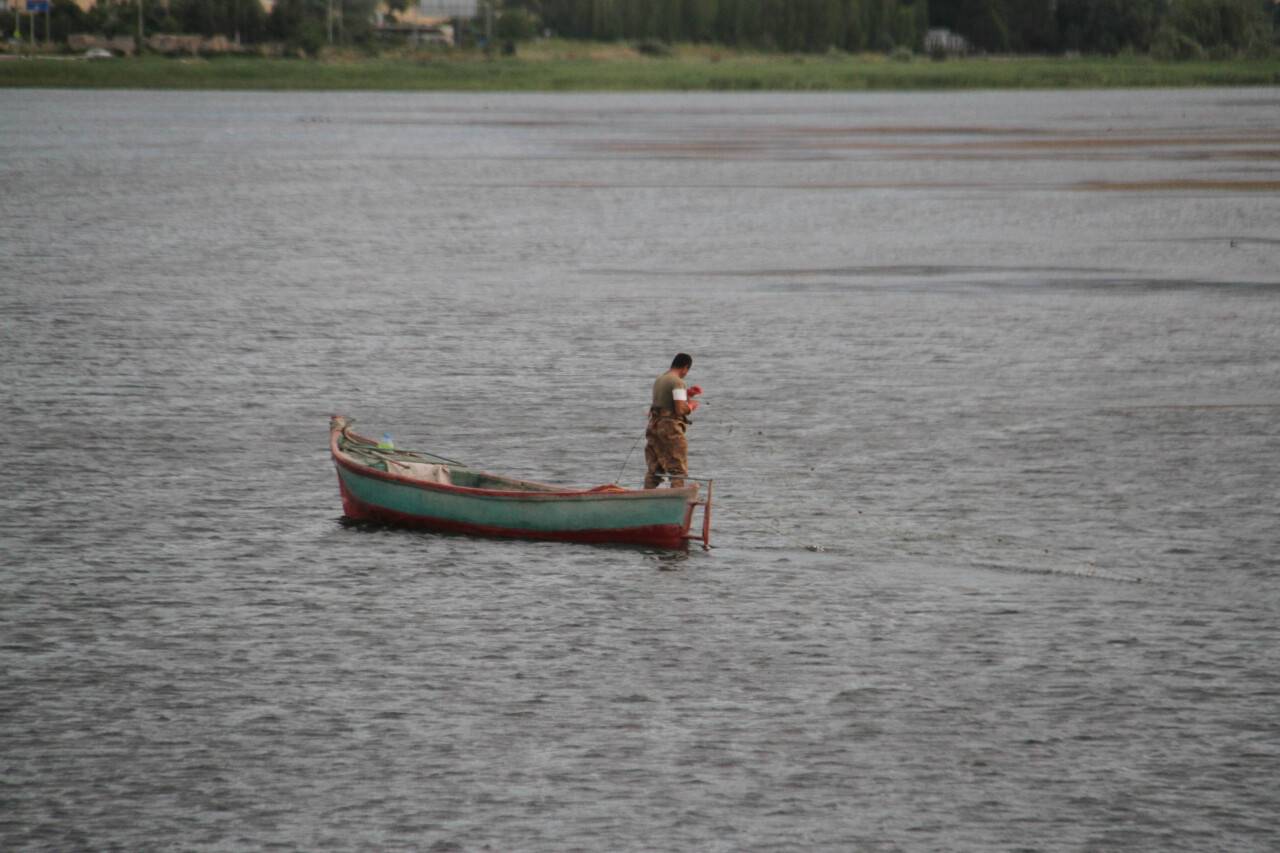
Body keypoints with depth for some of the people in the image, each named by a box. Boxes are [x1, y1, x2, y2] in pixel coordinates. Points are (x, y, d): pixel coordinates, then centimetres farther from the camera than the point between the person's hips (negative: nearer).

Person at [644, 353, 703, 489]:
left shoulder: (659, 380, 14)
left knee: (653, 469, 13)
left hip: (654, 424, 8)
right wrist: (691, 406, 1)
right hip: (671, 427, -8)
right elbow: (680, 409, -19)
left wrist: (686, 394, 20)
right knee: (678, 469, -3)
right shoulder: (678, 382, -12)